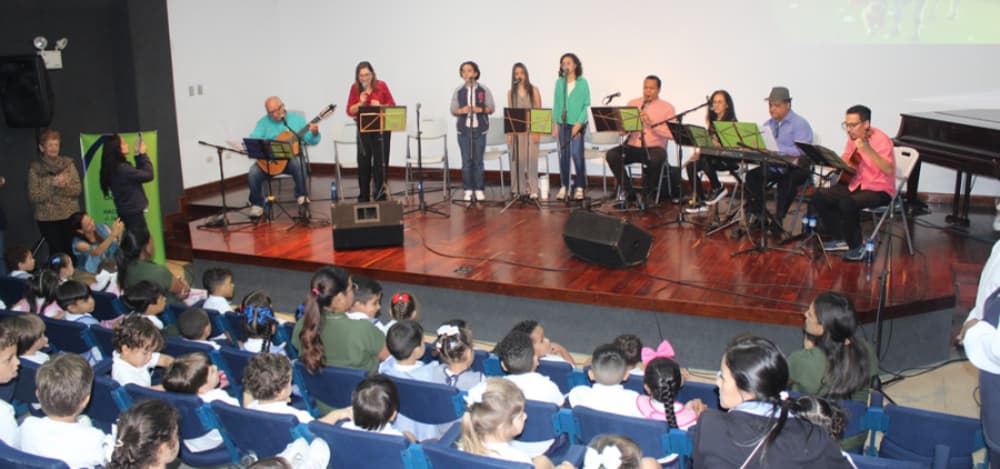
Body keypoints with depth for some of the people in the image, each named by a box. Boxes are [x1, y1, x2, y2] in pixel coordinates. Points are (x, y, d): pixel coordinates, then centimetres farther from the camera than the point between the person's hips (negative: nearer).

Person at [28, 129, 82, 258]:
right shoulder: (35, 168, -2)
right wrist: (52, 185, -19)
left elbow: (78, 189, -1)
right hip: (47, 218, -2)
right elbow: (33, 196, -8)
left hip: (71, 216, 2)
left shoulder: (68, 163, 4)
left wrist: (65, 185, -20)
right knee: (57, 252, -1)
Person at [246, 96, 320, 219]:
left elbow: (311, 140, 3)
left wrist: (314, 133, -20)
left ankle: (302, 199, -22)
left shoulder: (296, 119, 6)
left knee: (298, 164, -36)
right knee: (253, 173, -26)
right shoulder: (263, 122, 7)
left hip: (290, 158, -1)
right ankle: (257, 205, -5)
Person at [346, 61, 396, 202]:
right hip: (363, 130, 2)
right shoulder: (355, 88, 0)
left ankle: (380, 196, 7)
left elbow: (392, 106, -1)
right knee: (363, 163, 6)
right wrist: (360, 103, -16)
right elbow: (350, 111, 0)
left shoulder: (381, 86, -4)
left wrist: (380, 106, -18)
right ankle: (363, 198, 17)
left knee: (380, 163, -3)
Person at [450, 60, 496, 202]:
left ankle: (479, 189, 10)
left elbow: (491, 108, 1)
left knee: (478, 160, 2)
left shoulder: (484, 90, 3)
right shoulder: (458, 91, 5)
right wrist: (461, 111, -17)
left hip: (479, 130, -1)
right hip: (463, 130, 1)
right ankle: (467, 190, 9)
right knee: (466, 160, 2)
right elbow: (453, 110, 4)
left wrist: (480, 109, -18)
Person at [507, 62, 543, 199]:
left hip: (531, 129, -2)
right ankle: (519, 189, 8)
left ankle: (532, 189, -3)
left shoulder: (534, 90, 4)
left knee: (531, 159, -5)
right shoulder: (511, 93, 9)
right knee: (517, 159, 1)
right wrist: (509, 133, 1)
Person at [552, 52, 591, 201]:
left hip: (577, 123, -3)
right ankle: (564, 187, 11)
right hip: (562, 123, 3)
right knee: (564, 155, 5)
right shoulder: (559, 83, 8)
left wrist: (579, 123, -12)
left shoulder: (582, 82, -1)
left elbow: (587, 104, -3)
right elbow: (556, 104, 10)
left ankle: (579, 187, 2)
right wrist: (555, 123, 3)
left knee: (577, 154, -7)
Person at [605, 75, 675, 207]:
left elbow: (672, 134, -11)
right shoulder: (633, 103, 13)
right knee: (611, 155, -25)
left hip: (654, 148, -3)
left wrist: (651, 123, -18)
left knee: (655, 159, -38)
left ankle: (648, 194, -9)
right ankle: (629, 192, -10)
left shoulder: (667, 108, 2)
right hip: (632, 147, 3)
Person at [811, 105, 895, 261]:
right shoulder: (853, 138, 4)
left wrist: (868, 149, -44)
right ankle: (840, 239, 9)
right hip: (856, 185, 8)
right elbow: (845, 160, 21)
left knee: (848, 204, -34)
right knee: (819, 197, -6)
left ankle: (857, 246, -10)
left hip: (879, 190, -8)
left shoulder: (881, 140, -20)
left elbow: (889, 170, -34)